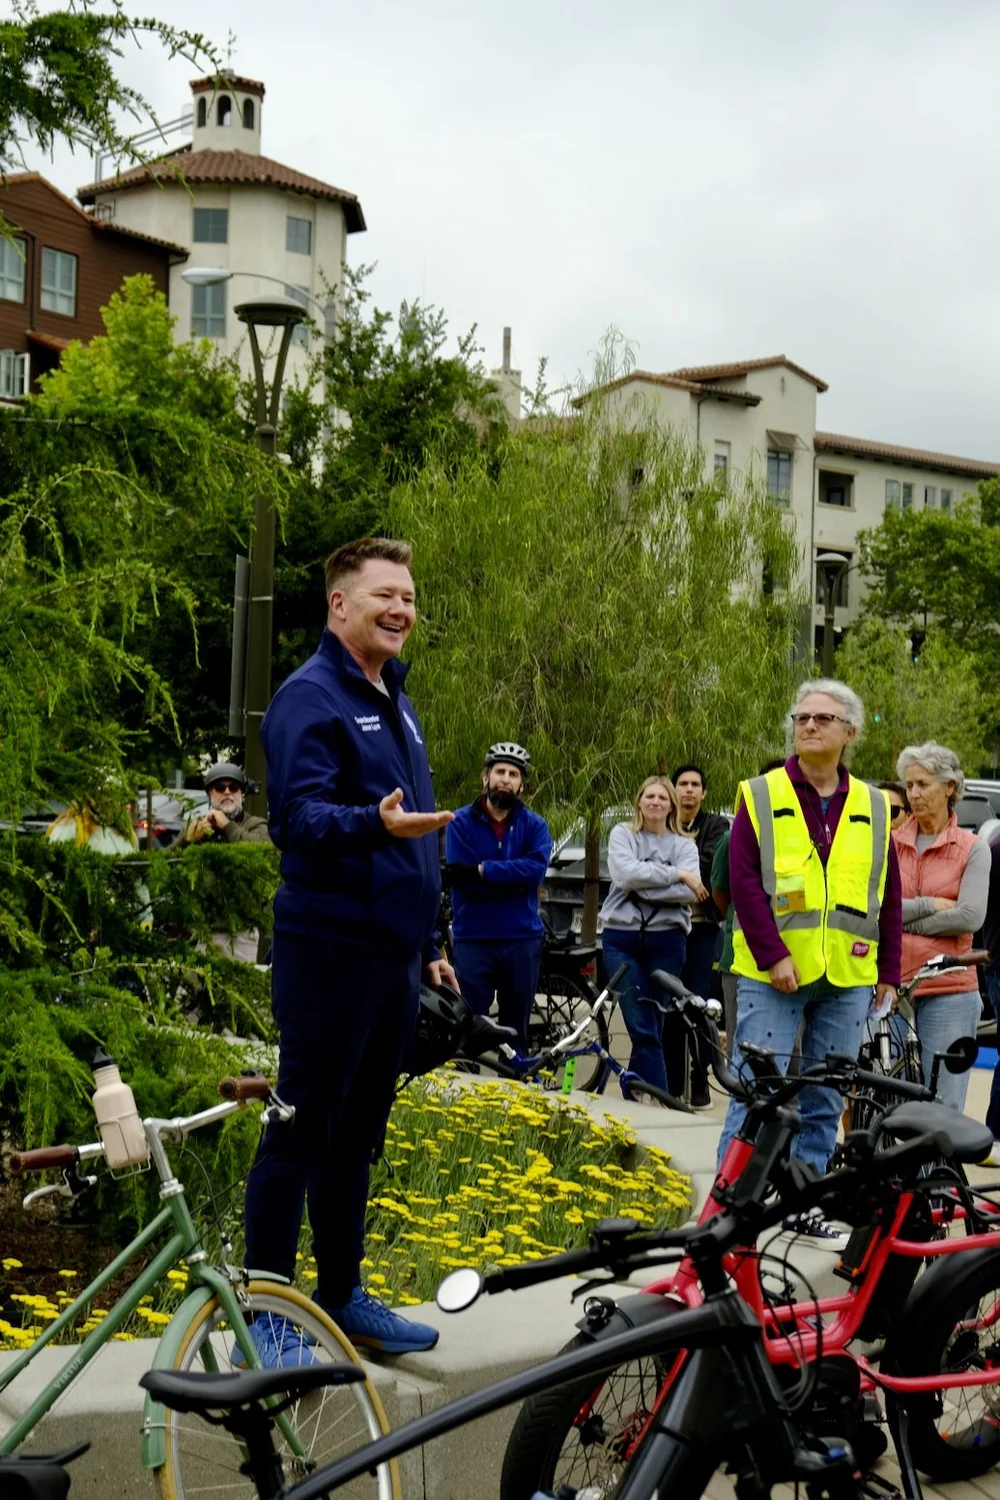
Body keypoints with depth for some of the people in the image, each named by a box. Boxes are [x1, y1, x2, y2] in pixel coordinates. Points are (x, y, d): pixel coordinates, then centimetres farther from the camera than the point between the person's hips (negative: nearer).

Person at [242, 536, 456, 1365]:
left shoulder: (395, 702, 18)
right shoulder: (312, 696, -9)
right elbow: (299, 815, -21)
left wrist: (428, 943, 20)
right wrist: (376, 822, -39)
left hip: (392, 951, 8)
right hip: (332, 948, -8)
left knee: (358, 1133, 15)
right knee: (303, 1128, -2)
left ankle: (342, 1294, 25)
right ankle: (265, 1308, 8)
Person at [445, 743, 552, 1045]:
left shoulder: (534, 825, 6)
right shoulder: (461, 822, 1)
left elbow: (535, 869, -13)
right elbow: (458, 875, -12)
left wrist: (484, 870, -16)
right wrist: (514, 879, -11)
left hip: (522, 940, 2)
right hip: (473, 940, -2)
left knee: (516, 1029, 10)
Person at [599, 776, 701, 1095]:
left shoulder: (685, 845, 10)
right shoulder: (622, 835, 9)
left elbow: (689, 892, -8)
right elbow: (625, 874, -11)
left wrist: (642, 888, -12)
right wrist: (674, 873, -9)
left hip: (665, 940, 1)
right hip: (622, 939, -1)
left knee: (654, 1026, 5)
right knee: (643, 1028, -7)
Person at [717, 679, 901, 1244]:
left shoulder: (873, 807, 11)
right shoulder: (762, 797, 1)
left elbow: (889, 897, 14)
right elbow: (744, 882, -6)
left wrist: (889, 973, 10)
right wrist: (773, 956, -14)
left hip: (849, 978, 4)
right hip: (773, 976, -4)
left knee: (826, 1100, 10)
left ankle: (805, 1204, 21)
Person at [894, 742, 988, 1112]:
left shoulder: (973, 849, 4)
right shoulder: (889, 843, 8)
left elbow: (970, 917, -9)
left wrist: (902, 919, -6)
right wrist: (930, 905, -8)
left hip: (949, 989, -2)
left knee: (943, 1107, -1)